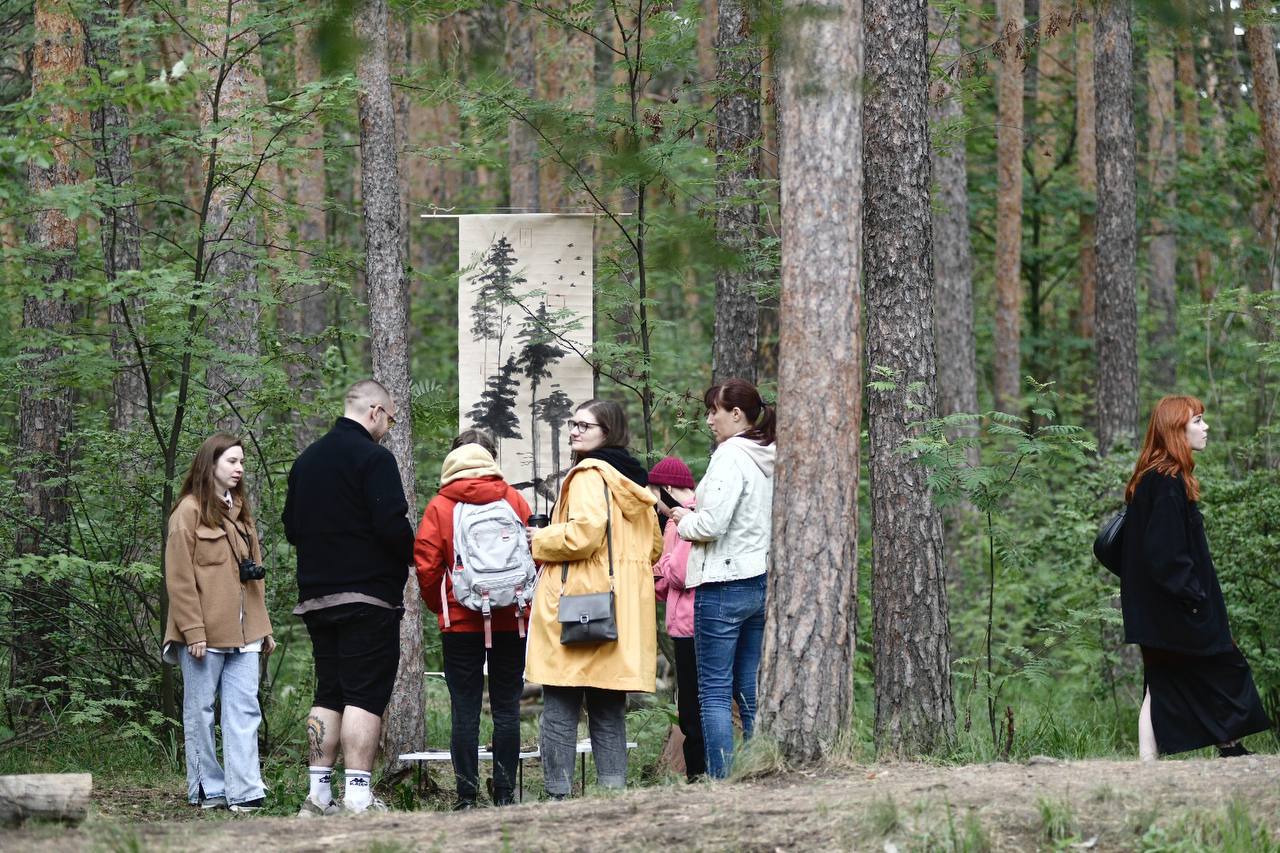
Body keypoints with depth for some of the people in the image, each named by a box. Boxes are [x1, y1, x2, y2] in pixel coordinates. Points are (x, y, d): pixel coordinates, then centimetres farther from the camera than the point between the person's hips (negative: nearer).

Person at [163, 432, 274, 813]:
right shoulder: (190, 511, -5)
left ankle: (244, 791, -5)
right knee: (200, 711, 3)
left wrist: (263, 626, 16)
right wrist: (193, 630, -15)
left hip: (242, 633, 7)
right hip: (204, 634, -7)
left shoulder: (239, 511, 18)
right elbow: (179, 578, -9)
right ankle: (207, 789, 8)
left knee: (244, 711, -2)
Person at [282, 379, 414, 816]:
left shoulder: (306, 460, 15)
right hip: (369, 595, -7)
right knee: (365, 696, -8)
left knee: (328, 694, 12)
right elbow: (392, 526, -18)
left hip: (316, 597, 7)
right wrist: (414, 555, -1)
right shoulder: (374, 457, -11)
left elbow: (291, 528, 19)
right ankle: (358, 799, -14)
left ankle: (318, 796, 10)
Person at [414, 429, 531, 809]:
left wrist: (441, 606, 9)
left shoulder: (440, 506, -2)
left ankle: (466, 795, -2)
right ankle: (504, 793, 4)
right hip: (510, 621, 1)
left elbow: (426, 565, -6)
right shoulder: (513, 500, 1)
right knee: (507, 708, 6)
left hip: (460, 622, -1)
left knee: (464, 710, 1)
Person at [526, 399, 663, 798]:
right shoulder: (634, 480, 18)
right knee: (608, 712, 11)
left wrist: (538, 540, -4)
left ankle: (559, 795, -10)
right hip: (621, 613, 8)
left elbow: (584, 533, -19)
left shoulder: (589, 474, -7)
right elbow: (654, 548, 21)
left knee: (560, 711, -6)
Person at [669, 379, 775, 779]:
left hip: (724, 584, -8)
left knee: (714, 691, -5)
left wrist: (684, 520, 2)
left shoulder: (731, 457, -13)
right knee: (751, 691, 11)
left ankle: (721, 780, -9)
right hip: (762, 582, 8)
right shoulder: (770, 461, 12)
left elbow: (711, 524, -20)